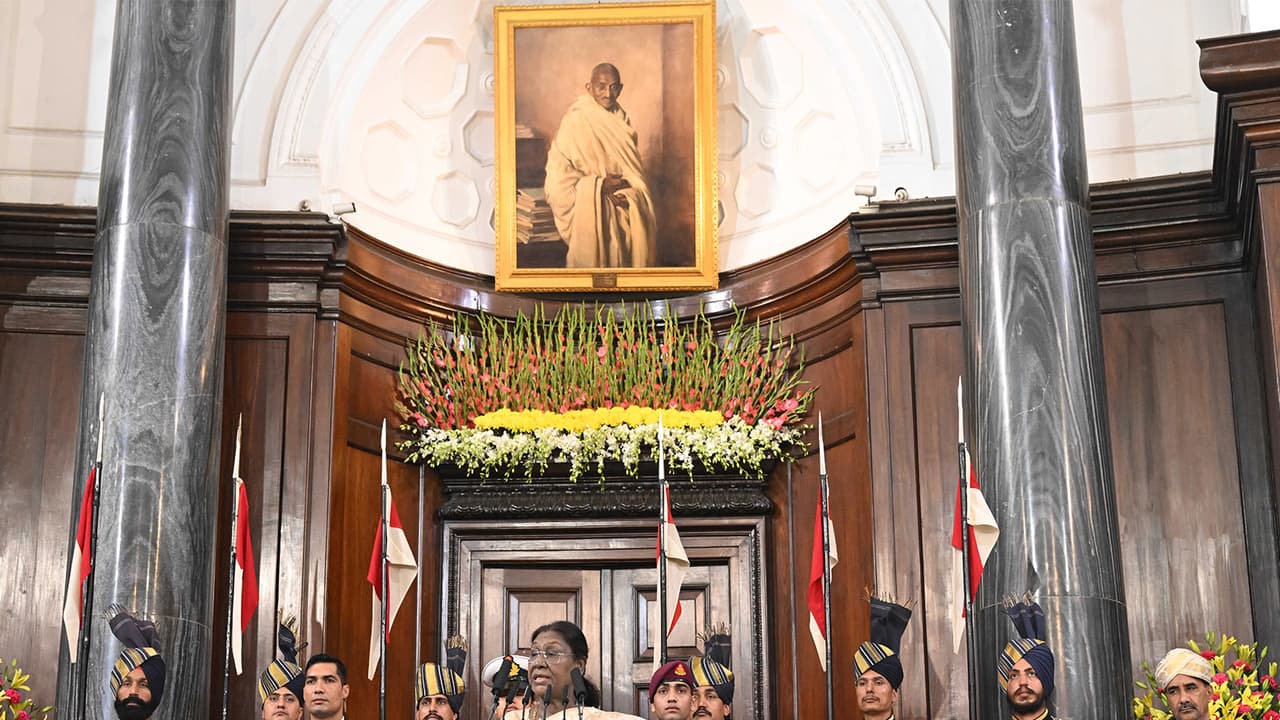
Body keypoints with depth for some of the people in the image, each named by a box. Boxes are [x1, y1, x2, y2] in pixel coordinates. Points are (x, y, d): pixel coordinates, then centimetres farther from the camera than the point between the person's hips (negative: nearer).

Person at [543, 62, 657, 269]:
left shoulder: (621, 118, 8)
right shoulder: (576, 120, -12)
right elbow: (558, 170, -14)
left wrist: (628, 189, 0)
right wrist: (599, 185, -18)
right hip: (591, 208, -6)